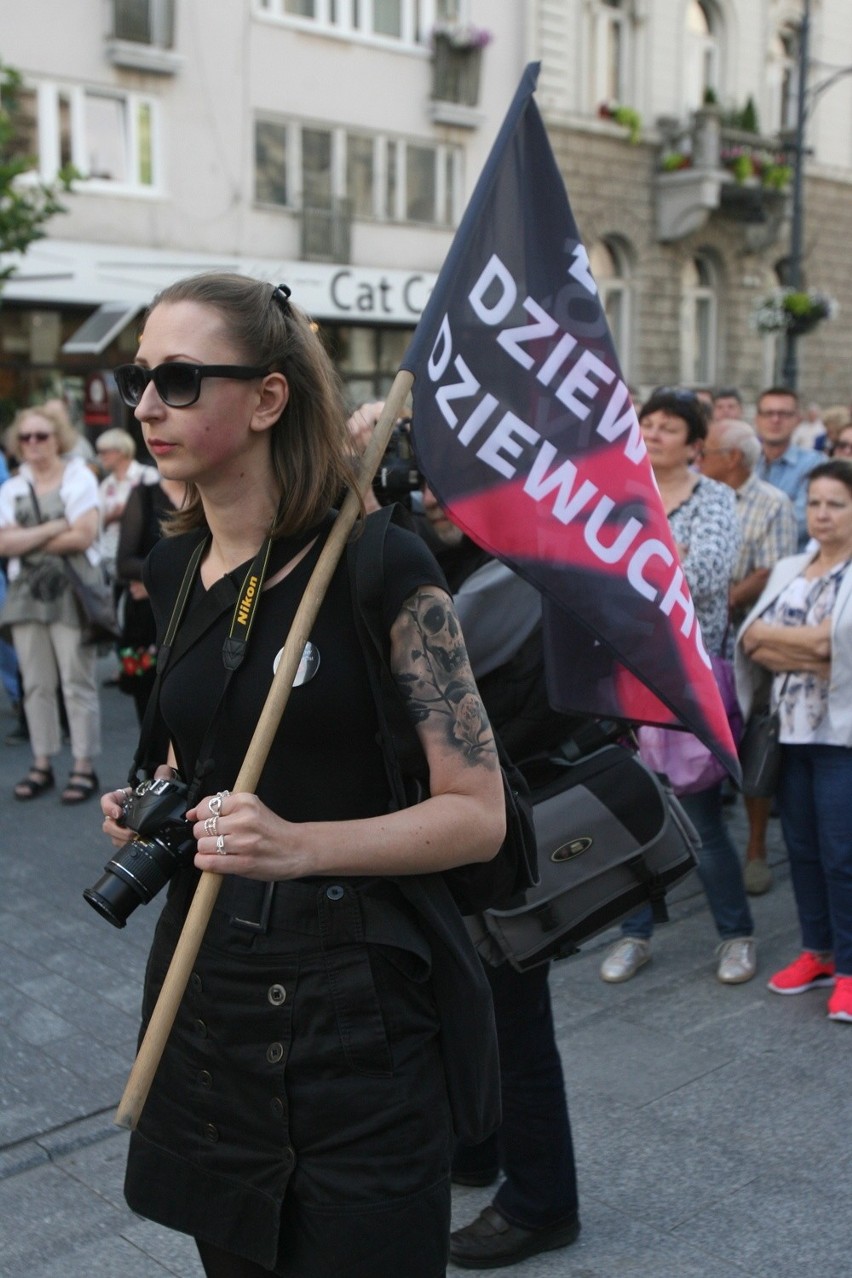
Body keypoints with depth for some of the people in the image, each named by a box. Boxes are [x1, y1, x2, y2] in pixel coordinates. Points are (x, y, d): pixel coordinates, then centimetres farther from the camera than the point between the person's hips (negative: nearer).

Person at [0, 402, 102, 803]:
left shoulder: (79, 477, 0)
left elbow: (82, 536, -11)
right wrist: (53, 529, -11)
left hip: (71, 592, -4)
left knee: (77, 682, -4)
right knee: (36, 683, 7)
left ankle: (84, 766, 2)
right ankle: (42, 765, 15)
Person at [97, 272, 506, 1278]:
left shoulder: (379, 565, -14)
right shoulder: (171, 570, 6)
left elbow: (478, 812, -14)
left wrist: (298, 845, -27)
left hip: (360, 1011, -6)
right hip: (207, 991, 6)